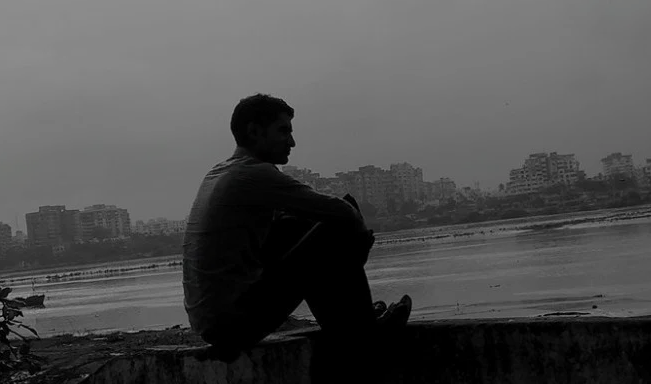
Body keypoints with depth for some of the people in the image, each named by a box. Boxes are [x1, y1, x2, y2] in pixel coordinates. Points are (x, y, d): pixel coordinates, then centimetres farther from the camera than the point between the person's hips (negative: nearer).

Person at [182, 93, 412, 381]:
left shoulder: (219, 174, 15)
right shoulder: (253, 174, -14)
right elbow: (341, 213, -14)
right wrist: (360, 228, 10)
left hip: (205, 320, 10)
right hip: (234, 323, -10)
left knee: (293, 226, 20)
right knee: (334, 234, -8)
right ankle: (360, 330, 9)